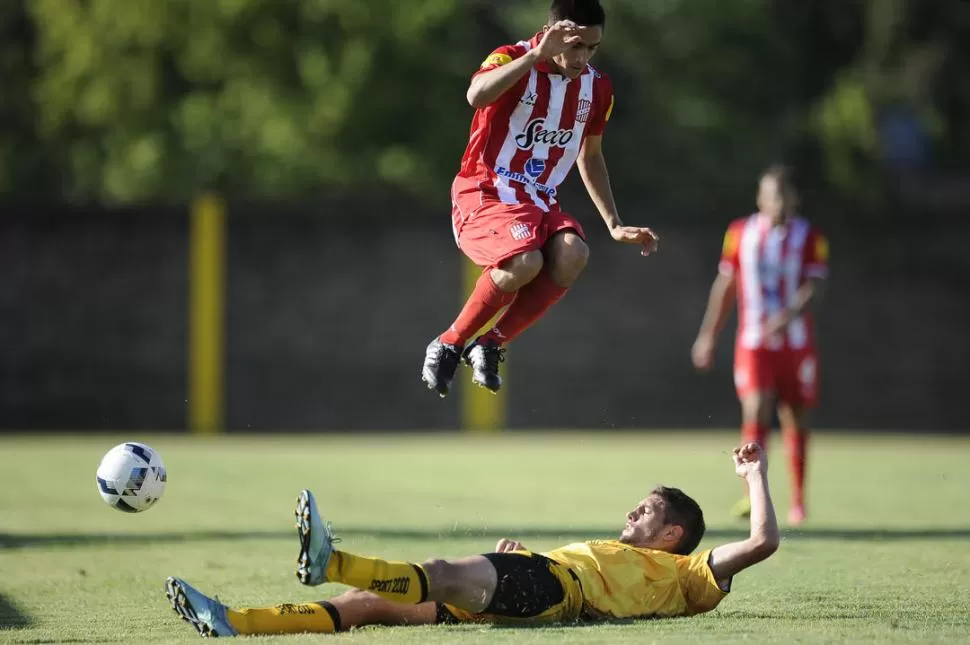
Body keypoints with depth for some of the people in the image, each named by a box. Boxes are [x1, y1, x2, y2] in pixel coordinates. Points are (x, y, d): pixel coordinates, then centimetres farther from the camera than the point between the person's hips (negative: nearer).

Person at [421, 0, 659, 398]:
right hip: (483, 195, -5)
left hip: (539, 202, 6)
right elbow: (477, 96, -35)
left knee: (572, 255, -28)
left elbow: (590, 157, 22)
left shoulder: (597, 87, 7)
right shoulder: (513, 60, -11)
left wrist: (615, 226, 19)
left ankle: (490, 346, -13)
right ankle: (448, 346, -12)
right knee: (525, 261, -35)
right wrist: (536, 55, -37)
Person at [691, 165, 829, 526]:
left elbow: (815, 286, -13)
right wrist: (708, 336, 10)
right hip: (753, 344, 0)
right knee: (755, 413, -17)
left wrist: (789, 315, -31)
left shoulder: (810, 238, 0)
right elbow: (724, 286, 11)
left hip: (796, 343, 0)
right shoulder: (740, 234, 4)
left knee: (795, 419, 9)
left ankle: (797, 501, 21)